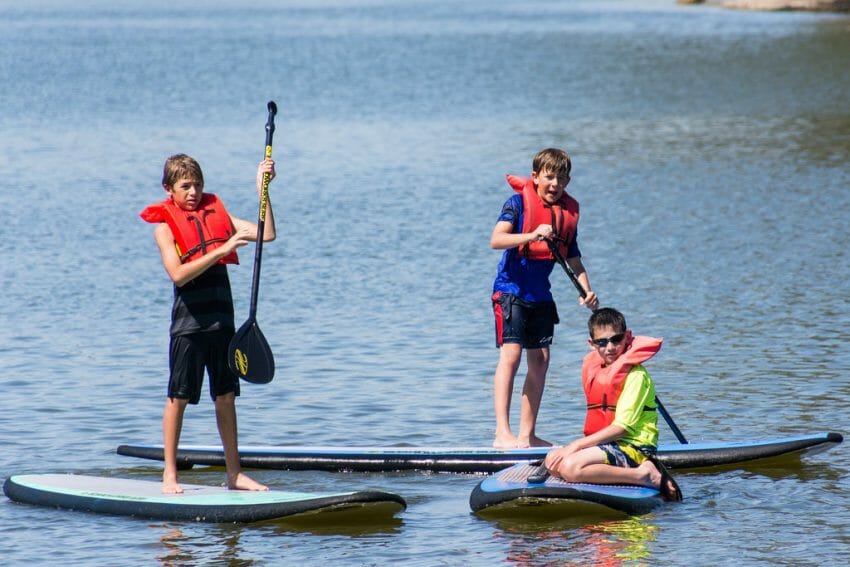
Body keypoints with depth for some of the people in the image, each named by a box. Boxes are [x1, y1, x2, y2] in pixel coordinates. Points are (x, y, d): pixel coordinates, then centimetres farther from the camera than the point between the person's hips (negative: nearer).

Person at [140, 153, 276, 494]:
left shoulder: (216, 214, 10)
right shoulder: (165, 226, -4)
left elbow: (266, 234, 5)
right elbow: (178, 274, -19)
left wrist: (262, 188, -1)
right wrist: (220, 250, -25)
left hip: (221, 319, 5)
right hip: (188, 322, -5)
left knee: (226, 397, 9)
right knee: (178, 397, 0)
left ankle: (234, 473, 14)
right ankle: (170, 473, 7)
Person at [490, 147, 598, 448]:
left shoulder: (568, 211, 7)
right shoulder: (518, 202, -11)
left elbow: (574, 259, 13)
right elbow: (496, 240, -24)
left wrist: (587, 292, -1)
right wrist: (532, 235, -38)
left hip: (540, 295, 7)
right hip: (511, 290, -7)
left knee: (540, 361, 6)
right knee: (511, 354, -17)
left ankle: (527, 435, 15)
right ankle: (502, 433, -21)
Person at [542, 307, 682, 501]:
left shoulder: (635, 375, -12)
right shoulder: (593, 368, 15)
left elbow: (622, 427, -18)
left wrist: (577, 445, -19)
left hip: (634, 449, -10)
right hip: (609, 443, 10)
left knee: (570, 467, -28)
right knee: (552, 461, -4)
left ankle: (646, 475, -20)